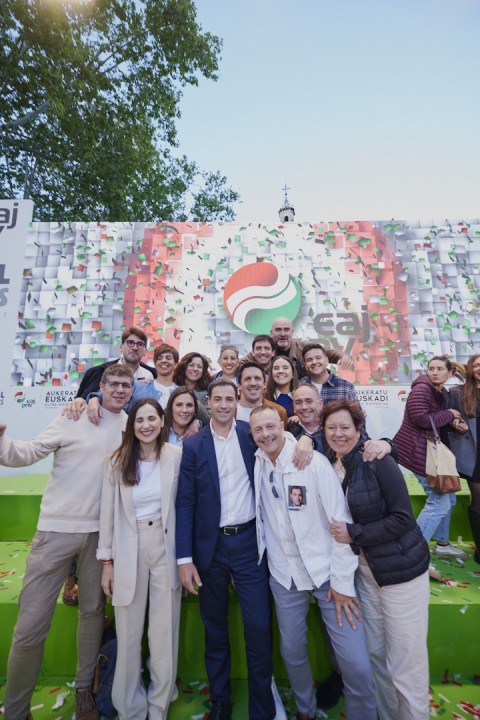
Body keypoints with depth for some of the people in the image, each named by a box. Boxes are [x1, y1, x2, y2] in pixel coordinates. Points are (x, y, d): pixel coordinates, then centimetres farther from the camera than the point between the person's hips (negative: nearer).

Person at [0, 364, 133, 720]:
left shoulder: (132, 426, 1)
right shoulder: (73, 418, -8)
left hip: (101, 531, 3)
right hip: (57, 529, -3)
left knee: (93, 611, 19)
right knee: (31, 624, 3)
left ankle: (84, 688, 42)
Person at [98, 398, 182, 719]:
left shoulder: (177, 456, -8)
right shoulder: (118, 460, -3)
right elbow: (108, 513, 1)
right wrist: (107, 561, 2)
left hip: (166, 548, -1)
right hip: (129, 552, 1)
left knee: (164, 633, 12)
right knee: (128, 635, 14)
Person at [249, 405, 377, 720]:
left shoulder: (315, 462, -16)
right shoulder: (256, 465, -4)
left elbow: (341, 521, -13)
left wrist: (342, 580, -12)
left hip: (327, 570, -3)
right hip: (284, 575, 4)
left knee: (357, 664, -3)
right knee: (292, 653, 17)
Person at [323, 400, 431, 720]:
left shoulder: (378, 461, -19)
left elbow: (403, 518, -18)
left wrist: (353, 534, -19)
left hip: (401, 568, -5)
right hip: (364, 570, 5)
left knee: (405, 663, 6)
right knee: (376, 654, 18)